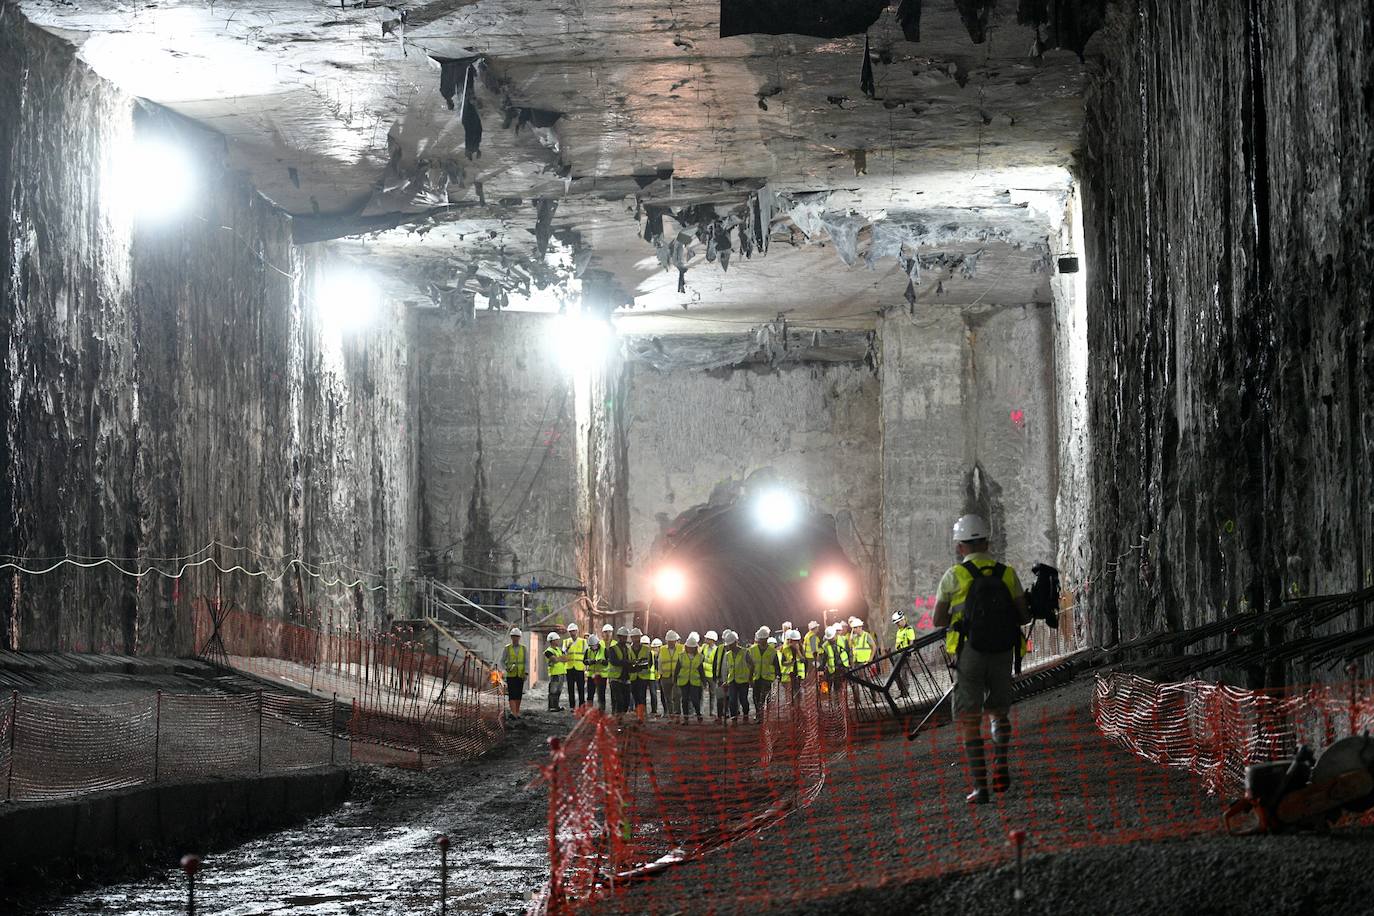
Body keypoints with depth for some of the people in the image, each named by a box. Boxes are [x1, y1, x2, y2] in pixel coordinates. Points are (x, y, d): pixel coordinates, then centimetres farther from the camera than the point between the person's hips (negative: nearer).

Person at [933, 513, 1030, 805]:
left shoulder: (954, 576, -3)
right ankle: (1000, 765, 2)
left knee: (969, 721, 2)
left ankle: (979, 786, -8)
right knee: (999, 712, 23)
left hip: (970, 653, -3)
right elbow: (1024, 617, 5)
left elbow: (938, 620, 1)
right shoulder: (1007, 574, 4)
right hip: (1003, 653, 3)